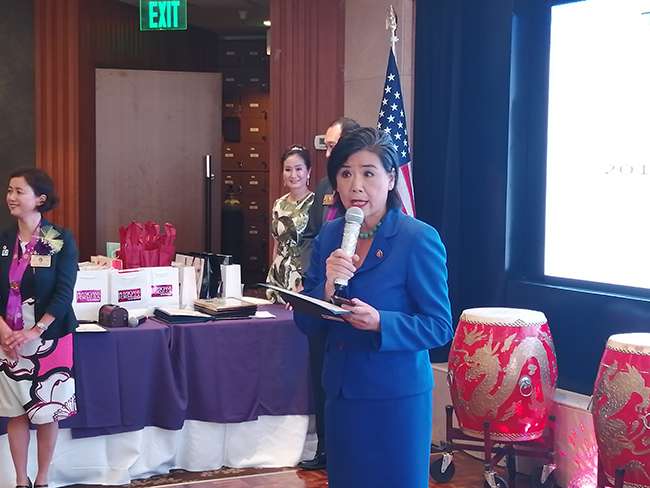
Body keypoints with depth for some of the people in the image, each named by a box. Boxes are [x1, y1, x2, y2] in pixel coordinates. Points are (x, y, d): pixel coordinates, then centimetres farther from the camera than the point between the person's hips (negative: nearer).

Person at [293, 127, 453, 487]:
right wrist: (328, 288, -16)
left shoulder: (420, 239, -12)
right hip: (341, 391, 5)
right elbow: (305, 323, 4)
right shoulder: (328, 236, 4)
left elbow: (440, 327, -13)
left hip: (397, 397, -5)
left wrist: (379, 322, -28)